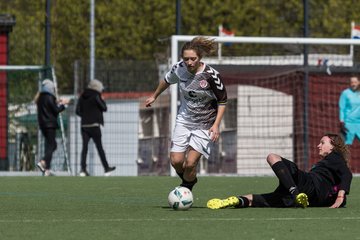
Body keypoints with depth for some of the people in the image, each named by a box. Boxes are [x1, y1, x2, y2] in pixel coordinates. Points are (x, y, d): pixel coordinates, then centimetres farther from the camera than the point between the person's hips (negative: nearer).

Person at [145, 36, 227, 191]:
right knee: (176, 161, -4)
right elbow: (167, 81, 13)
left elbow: (222, 101, -10)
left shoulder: (211, 76, -23)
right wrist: (154, 96, 27)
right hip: (184, 120, 4)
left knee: (190, 163, -11)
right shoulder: (179, 68, -12)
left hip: (204, 125, -4)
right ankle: (188, 181, 28)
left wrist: (216, 125, -18)